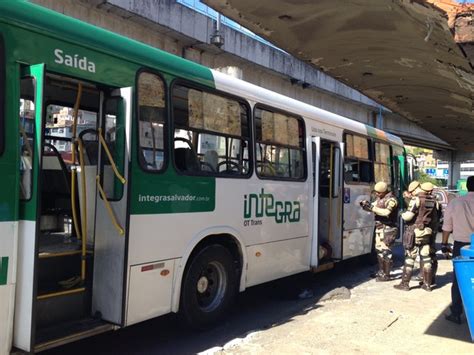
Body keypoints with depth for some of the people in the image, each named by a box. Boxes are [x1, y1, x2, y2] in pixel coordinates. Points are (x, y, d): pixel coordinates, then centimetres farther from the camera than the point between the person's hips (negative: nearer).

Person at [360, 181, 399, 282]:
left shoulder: (391, 200, -16)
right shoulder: (379, 199, 13)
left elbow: (386, 212, -31)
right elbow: (373, 207, 11)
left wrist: (371, 207, -31)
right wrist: (366, 204, -11)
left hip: (388, 229, -9)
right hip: (379, 228, 9)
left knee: (385, 251, -7)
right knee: (379, 249, 15)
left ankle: (386, 275, -1)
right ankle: (381, 271, 27)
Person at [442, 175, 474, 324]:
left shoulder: (455, 202, -4)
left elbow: (447, 226, 3)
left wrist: (444, 243, 14)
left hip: (460, 246, 2)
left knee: (458, 280, 10)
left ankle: (456, 314, 13)